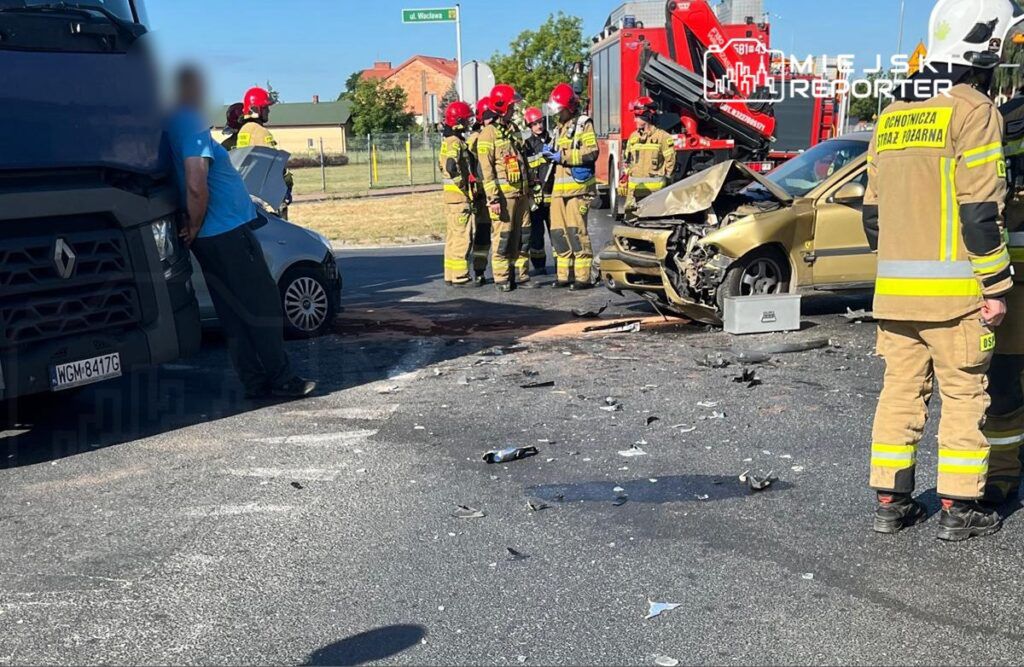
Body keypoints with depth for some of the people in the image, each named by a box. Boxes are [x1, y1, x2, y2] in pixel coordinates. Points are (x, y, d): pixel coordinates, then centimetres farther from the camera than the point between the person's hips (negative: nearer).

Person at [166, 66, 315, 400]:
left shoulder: (174, 124, 14)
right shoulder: (191, 124, -16)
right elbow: (196, 185, -26)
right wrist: (195, 226, -13)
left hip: (210, 237, 10)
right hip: (227, 232, -10)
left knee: (234, 313, 11)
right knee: (263, 307, -2)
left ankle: (256, 382, 16)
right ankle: (279, 379, 3)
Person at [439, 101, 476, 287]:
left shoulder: (448, 140, 16)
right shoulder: (455, 142, -15)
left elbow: (442, 165, 24)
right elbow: (451, 167, -29)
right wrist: (464, 186, -19)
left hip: (451, 195, 10)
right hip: (460, 196, -10)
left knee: (453, 237, 14)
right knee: (462, 237, -7)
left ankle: (451, 275, 20)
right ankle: (460, 277, -5)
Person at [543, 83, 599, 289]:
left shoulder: (583, 124, -1)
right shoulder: (560, 128, 25)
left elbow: (592, 152, -13)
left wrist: (564, 156, -14)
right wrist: (549, 152, 8)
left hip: (578, 186, -8)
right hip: (560, 187, 8)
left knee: (576, 230, -12)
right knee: (558, 231, 4)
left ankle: (583, 276, -8)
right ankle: (564, 274, 11)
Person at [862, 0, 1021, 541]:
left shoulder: (891, 116, 15)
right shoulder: (972, 110, -8)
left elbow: (872, 209, 17)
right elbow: (979, 211, -13)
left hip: (894, 290, 7)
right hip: (953, 289, -6)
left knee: (900, 392, 11)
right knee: (964, 396, 3)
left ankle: (890, 501, 16)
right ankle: (959, 509, 9)